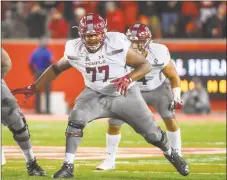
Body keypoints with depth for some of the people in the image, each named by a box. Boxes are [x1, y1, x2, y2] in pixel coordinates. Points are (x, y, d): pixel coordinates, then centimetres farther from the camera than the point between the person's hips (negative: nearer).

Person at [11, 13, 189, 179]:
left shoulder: (117, 45, -27)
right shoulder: (75, 50, -16)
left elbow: (145, 65, -18)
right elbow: (56, 68, 3)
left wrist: (128, 78, -36)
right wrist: (33, 88, 2)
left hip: (125, 95, -2)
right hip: (96, 94, 2)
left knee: (152, 133, 5)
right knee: (76, 119, -26)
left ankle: (171, 153, 39)